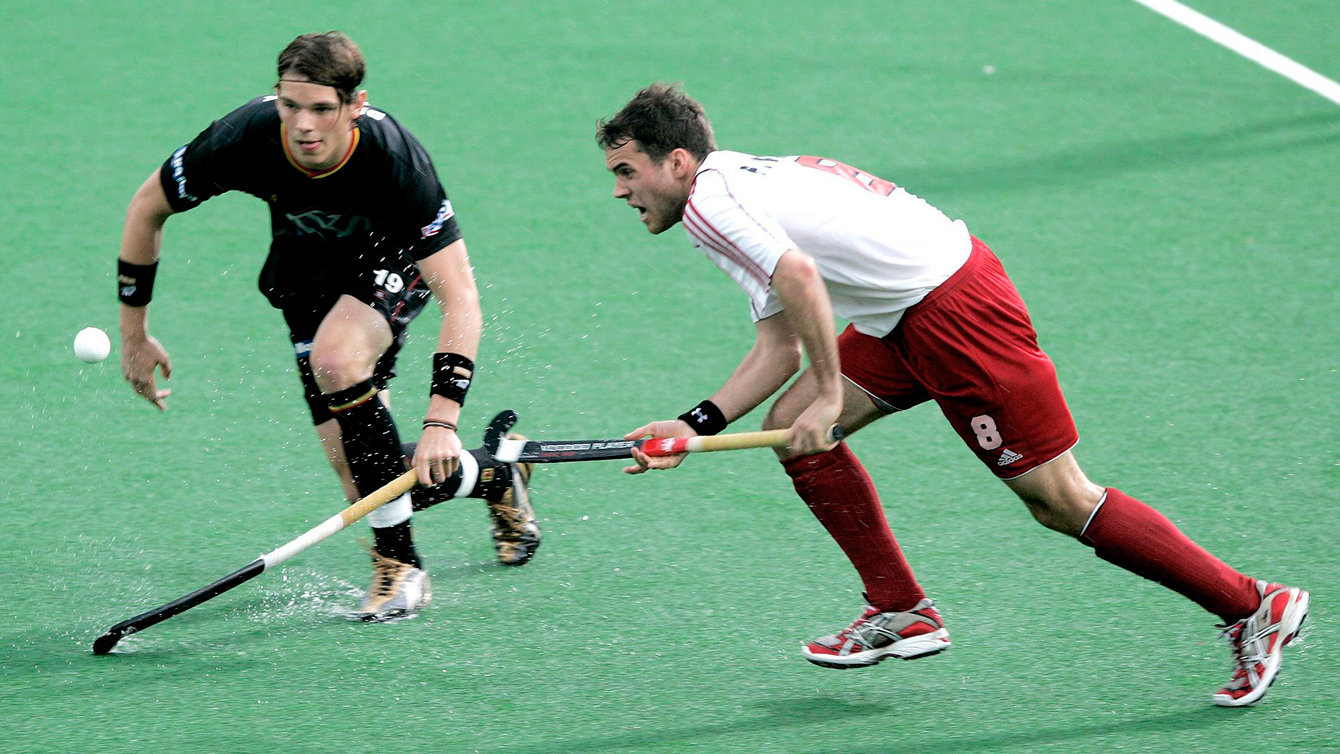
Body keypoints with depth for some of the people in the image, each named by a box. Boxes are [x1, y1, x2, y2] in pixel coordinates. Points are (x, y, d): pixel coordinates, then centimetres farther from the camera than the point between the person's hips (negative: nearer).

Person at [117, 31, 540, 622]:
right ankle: (494, 477, 28)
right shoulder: (246, 138, -30)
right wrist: (133, 333, -6)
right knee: (362, 479, -5)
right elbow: (146, 208, -10)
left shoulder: (393, 158, -37)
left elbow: (460, 297, -39)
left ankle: (398, 563, -24)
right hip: (309, 272, 3)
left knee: (335, 357, -36)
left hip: (394, 262, -3)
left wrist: (441, 419, -50)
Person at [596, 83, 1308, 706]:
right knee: (792, 429, 10)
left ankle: (1253, 607, 2)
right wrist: (694, 425, 11)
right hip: (908, 314, 10)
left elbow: (799, 275, -29)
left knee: (1059, 500, -5)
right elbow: (778, 348, 16)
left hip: (955, 310, -10)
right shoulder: (743, 182, 18)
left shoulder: (707, 199, -12)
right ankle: (902, 612, 14)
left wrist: (830, 393, -22)